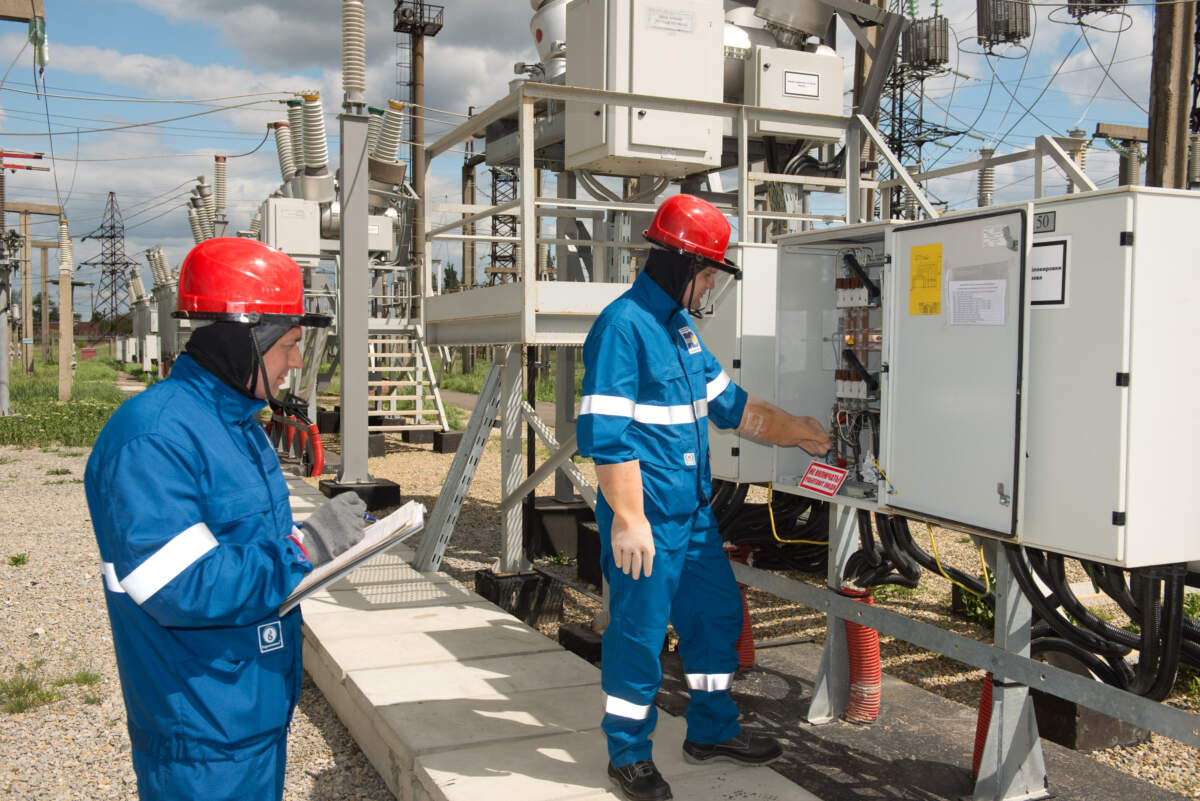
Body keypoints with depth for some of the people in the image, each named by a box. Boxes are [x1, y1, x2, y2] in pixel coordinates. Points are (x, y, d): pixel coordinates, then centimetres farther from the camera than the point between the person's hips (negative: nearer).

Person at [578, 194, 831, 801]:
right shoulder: (622, 326, -17)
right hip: (647, 522, -9)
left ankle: (711, 730, 36)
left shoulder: (680, 327, 13)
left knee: (717, 613, 18)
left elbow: (728, 402, 24)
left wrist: (792, 430, 24)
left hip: (694, 513, 10)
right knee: (639, 632, 3)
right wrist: (628, 520, -24)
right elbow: (606, 436, -22)